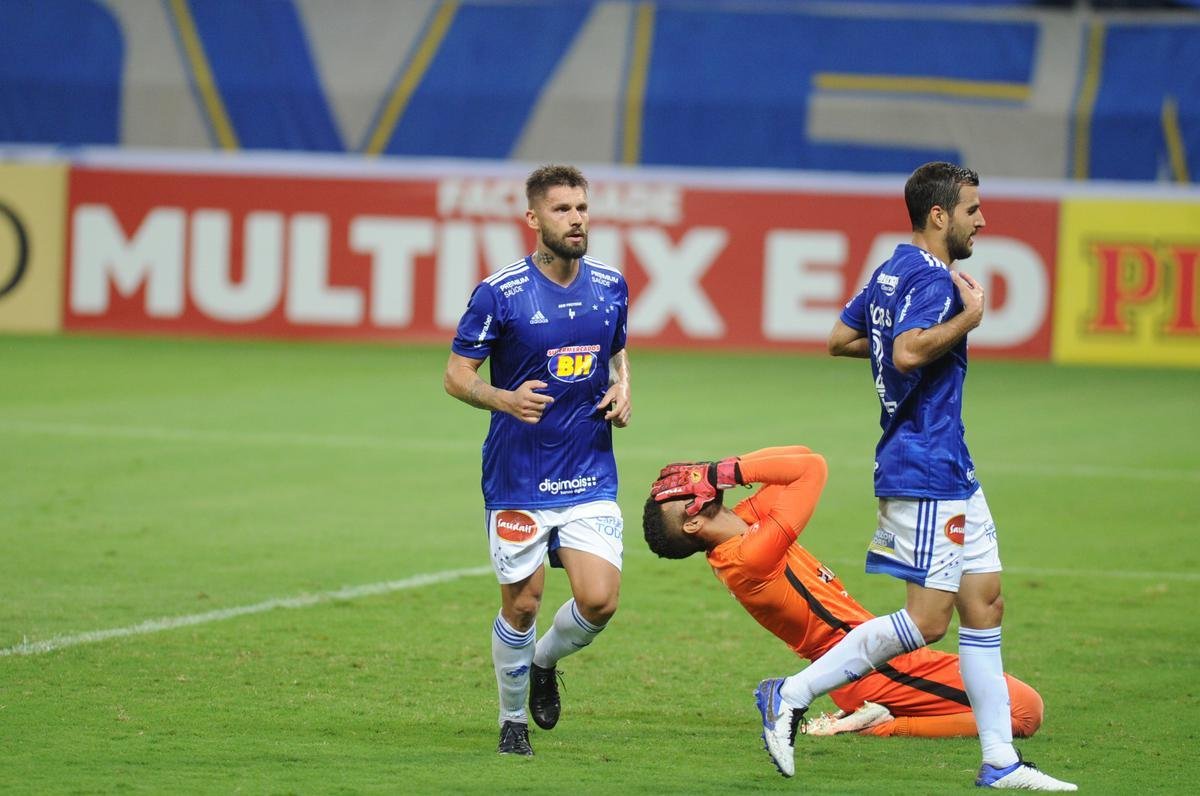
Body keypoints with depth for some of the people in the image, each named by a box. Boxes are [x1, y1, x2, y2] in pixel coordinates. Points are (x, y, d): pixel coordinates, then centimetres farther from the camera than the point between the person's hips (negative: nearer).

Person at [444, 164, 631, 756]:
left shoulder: (610, 286, 4)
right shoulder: (500, 293, -10)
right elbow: (456, 375, -6)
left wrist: (621, 388, 1)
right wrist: (505, 398, -24)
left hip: (590, 477, 3)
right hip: (517, 479, -3)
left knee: (599, 601, -9)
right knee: (522, 604, 2)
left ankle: (544, 662, 24)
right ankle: (512, 721, 25)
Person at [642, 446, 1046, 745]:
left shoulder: (743, 522, 5)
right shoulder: (749, 556, -22)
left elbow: (797, 459, 10)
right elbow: (810, 467, -21)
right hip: (872, 670, -10)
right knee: (1024, 710, -12)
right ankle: (882, 727, -12)